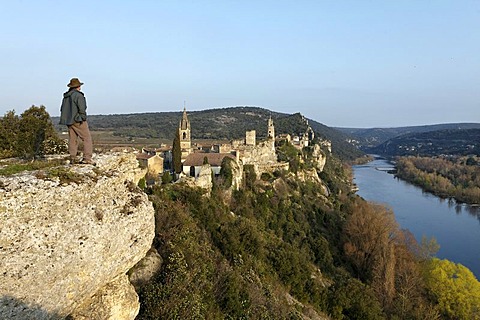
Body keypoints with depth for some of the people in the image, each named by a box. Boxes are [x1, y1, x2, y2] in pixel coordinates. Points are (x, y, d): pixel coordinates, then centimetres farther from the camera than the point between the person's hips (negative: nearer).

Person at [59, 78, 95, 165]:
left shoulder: (66, 96, 15)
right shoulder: (78, 95, -11)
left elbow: (62, 109, 18)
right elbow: (82, 108, -18)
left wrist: (67, 119, 18)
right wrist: (83, 118, -6)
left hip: (69, 121, 8)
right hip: (78, 120, -8)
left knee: (72, 140, 10)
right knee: (87, 138, -5)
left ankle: (72, 158, 10)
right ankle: (87, 158, -12)